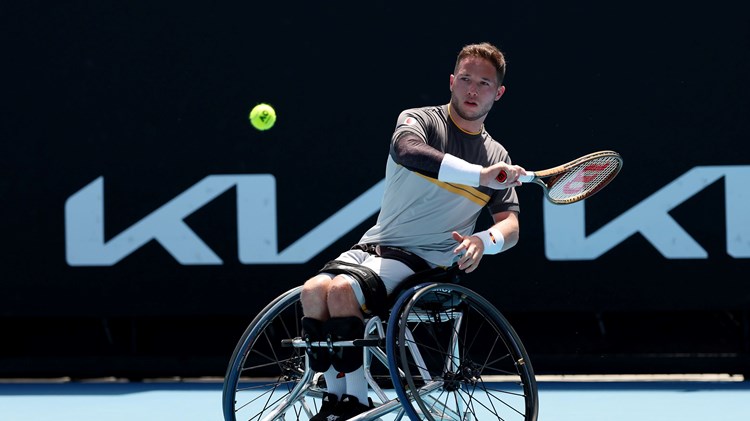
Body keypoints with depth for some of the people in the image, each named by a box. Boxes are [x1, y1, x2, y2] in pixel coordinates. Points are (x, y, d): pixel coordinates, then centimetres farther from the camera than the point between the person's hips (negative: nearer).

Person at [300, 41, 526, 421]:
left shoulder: (497, 157, 10)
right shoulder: (419, 120, 1)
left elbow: (510, 224, 6)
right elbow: (407, 150, -24)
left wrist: (484, 240, -20)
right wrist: (480, 175, -34)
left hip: (425, 260, -1)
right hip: (375, 245, 2)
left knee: (341, 289, -29)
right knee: (314, 290, -27)